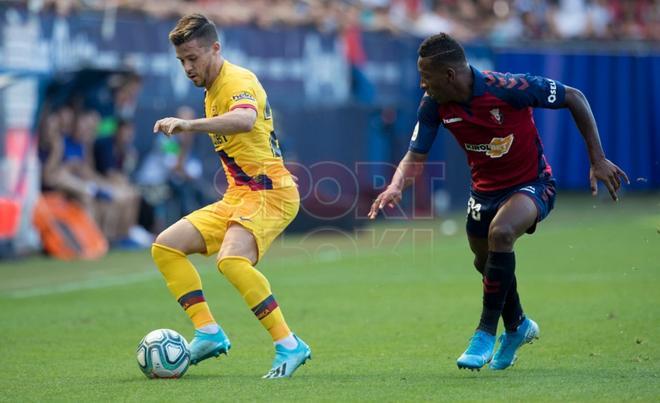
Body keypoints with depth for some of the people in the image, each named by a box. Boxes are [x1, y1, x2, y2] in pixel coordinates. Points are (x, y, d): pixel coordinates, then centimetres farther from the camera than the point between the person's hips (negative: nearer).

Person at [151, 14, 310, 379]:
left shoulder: (238, 81, -13)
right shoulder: (213, 90, 16)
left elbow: (245, 120, -38)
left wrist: (189, 125, -47)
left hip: (270, 192, -10)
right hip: (236, 198, 10)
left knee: (231, 259, -33)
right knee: (165, 247, 1)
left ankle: (289, 346, -26)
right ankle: (209, 334, -1)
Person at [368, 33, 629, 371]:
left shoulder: (508, 88, -29)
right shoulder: (434, 103, -14)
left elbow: (574, 98, -18)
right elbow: (416, 156, -7)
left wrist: (597, 159, -18)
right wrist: (396, 186, -31)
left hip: (532, 184, -6)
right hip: (485, 189, 6)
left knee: (500, 233, -33)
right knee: (485, 263, 19)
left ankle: (486, 334, -21)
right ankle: (517, 326, 51)